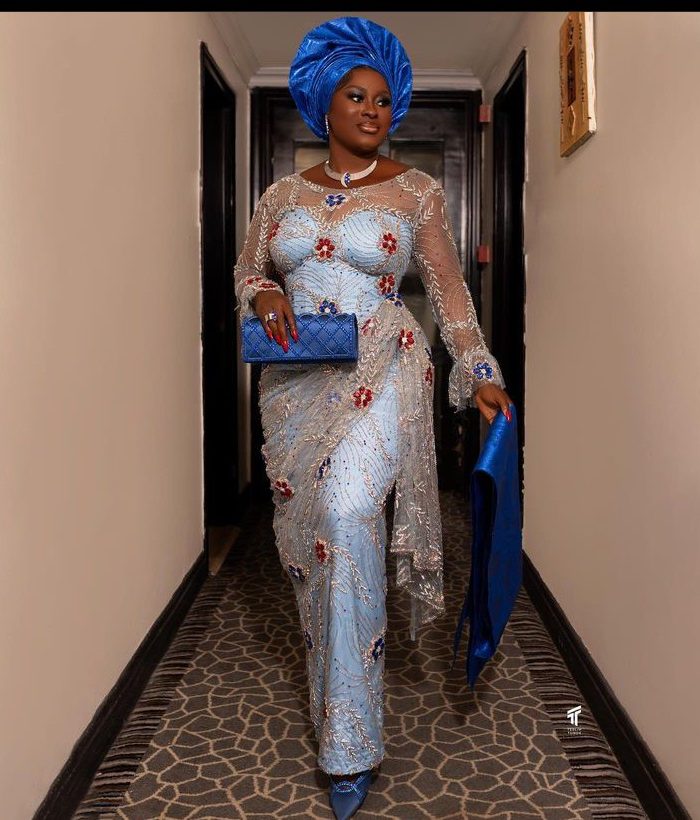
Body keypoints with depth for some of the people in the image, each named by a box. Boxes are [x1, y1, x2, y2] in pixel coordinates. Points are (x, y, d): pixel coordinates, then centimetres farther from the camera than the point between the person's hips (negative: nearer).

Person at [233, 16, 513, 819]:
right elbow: (246, 268, 19)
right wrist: (265, 294, -5)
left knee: (346, 511, -23)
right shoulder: (283, 193, 11)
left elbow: (449, 288, 2)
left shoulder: (415, 190, 3)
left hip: (380, 371, -4)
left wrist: (480, 374, -7)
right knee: (307, 526, 6)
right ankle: (331, 685, 28)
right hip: (295, 381, 4)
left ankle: (350, 742, -13)